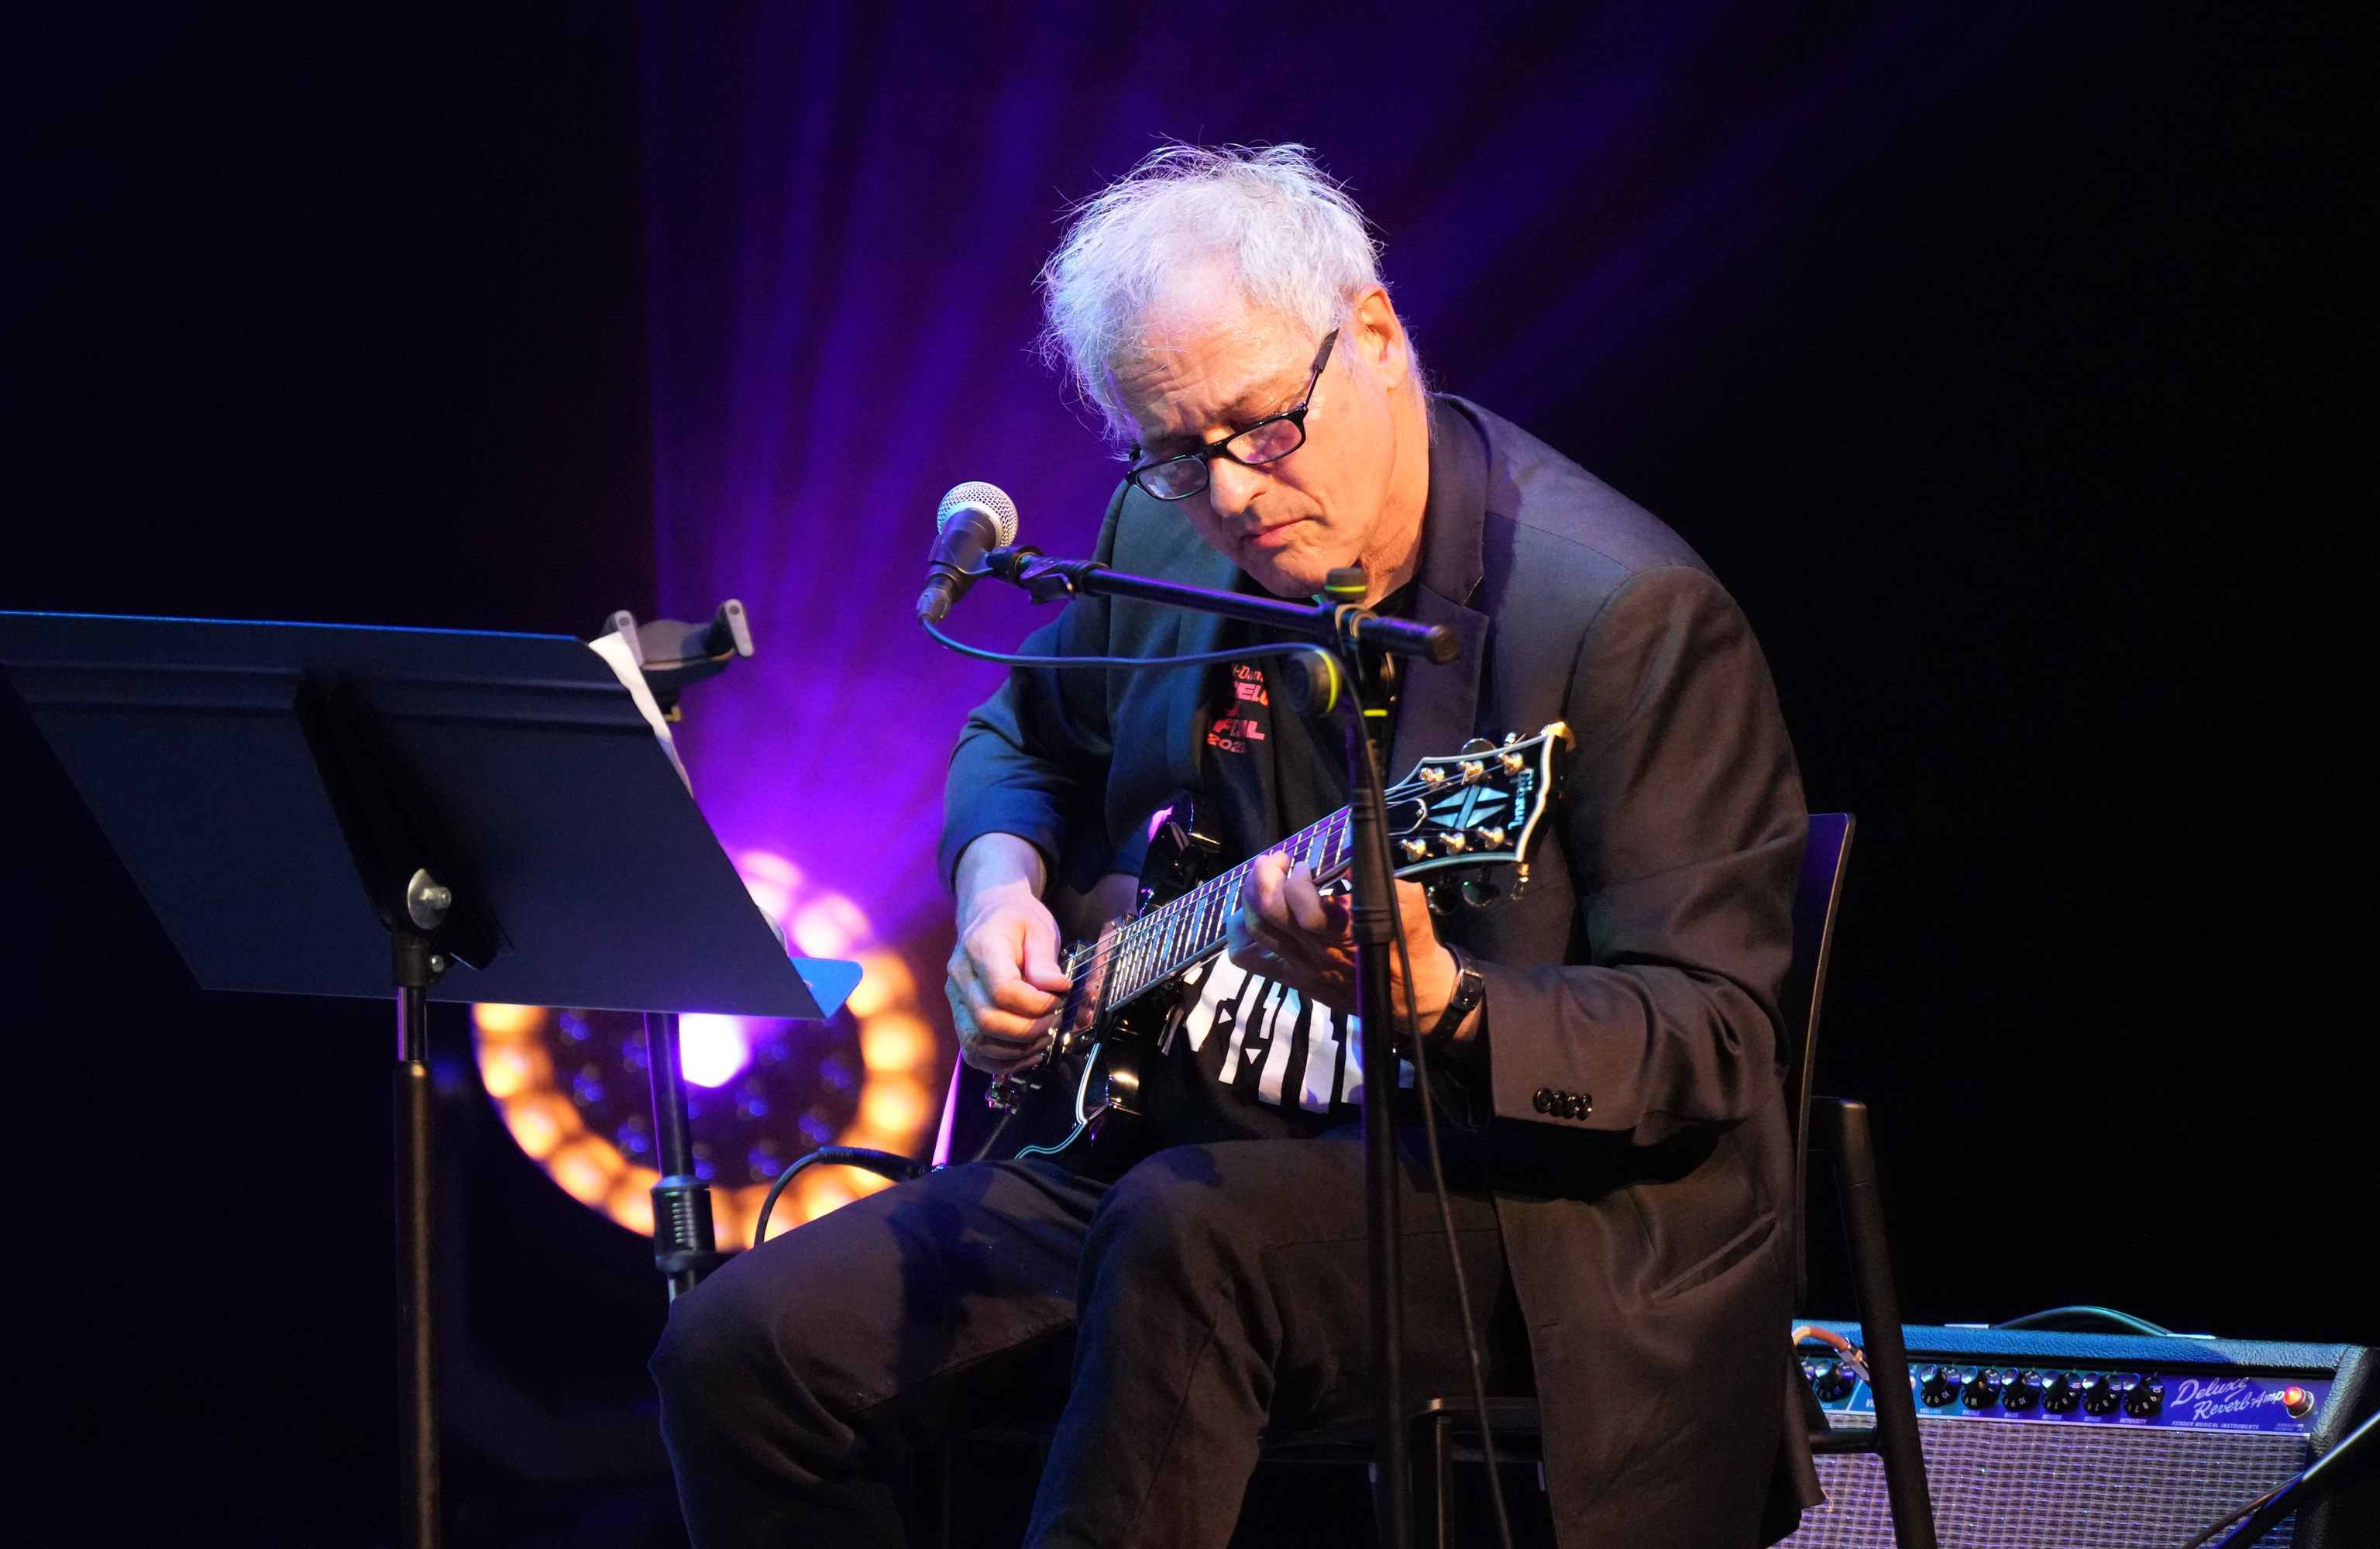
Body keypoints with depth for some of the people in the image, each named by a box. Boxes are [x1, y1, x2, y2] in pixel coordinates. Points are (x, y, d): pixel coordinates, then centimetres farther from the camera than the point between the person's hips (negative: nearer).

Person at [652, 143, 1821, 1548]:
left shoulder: (1629, 618, -17)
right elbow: (1022, 738, 27)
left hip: (1520, 1205, -7)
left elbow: (1714, 1038, -18)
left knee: (1187, 1234, -38)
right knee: (743, 1354, -9)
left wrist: (1437, 999, -37)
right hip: (1165, 1138, 7)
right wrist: (1002, 883, 3)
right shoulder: (1166, 541, 5)